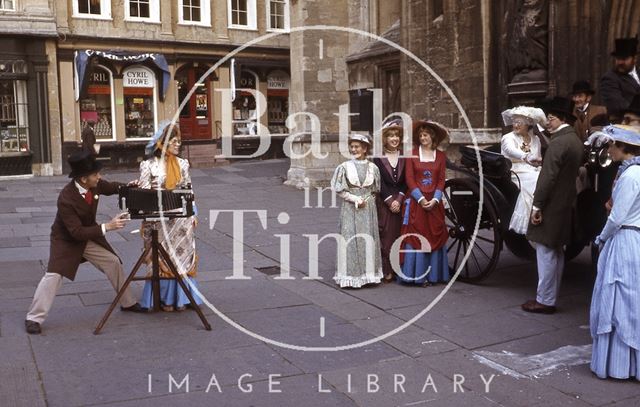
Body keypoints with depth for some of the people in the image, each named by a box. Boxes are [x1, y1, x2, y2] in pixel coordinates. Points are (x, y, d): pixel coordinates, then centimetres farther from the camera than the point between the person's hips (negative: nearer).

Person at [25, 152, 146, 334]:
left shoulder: (95, 184, -17)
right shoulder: (66, 199, -35)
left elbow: (111, 187, 8)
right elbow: (77, 232, -34)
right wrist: (107, 227, -39)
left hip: (89, 236, 6)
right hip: (66, 240, -6)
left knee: (113, 262, 7)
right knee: (53, 275, -16)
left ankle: (127, 303, 25)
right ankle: (34, 318, 0)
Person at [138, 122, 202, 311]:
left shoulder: (183, 164, 7)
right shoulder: (148, 165, -3)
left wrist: (193, 215, 6)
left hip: (181, 219, 3)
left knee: (181, 255, 5)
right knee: (162, 257, 3)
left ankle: (180, 297, 14)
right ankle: (165, 297, 13)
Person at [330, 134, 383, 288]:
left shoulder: (372, 168, 4)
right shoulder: (344, 167, -3)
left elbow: (375, 190, 13)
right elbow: (339, 189, -4)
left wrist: (366, 200, -1)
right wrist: (356, 199, -11)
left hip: (368, 208, 2)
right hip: (350, 208, -2)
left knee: (368, 240, 5)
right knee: (351, 240, -2)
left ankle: (368, 273, 15)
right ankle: (351, 275, 4)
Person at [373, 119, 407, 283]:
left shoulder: (404, 157, 8)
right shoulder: (378, 158, 1)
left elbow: (406, 182, 3)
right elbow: (379, 183, -4)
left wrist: (399, 199, -9)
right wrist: (390, 201, -11)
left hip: (401, 202, 2)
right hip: (384, 202, -2)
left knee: (399, 235, 3)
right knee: (386, 236, -2)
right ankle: (386, 271, 1)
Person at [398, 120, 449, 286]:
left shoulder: (440, 156, 9)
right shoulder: (412, 154, 3)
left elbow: (441, 180, 5)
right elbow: (409, 179, -3)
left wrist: (435, 199, -10)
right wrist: (420, 198, -13)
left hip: (434, 202, 2)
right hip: (415, 202, -2)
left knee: (434, 236, 4)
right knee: (415, 237, -4)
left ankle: (432, 274, 12)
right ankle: (417, 274, 1)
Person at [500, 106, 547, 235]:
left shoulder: (536, 139, 15)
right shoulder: (508, 138, -3)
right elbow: (511, 150, -28)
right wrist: (526, 158, -47)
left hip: (535, 175, 5)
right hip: (517, 175, -5)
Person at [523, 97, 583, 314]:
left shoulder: (558, 142, -18)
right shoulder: (575, 141, 11)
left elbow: (547, 177, -21)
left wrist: (537, 205, -18)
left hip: (550, 206, -10)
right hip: (564, 204, 10)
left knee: (546, 252, -3)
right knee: (556, 252, 16)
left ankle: (545, 300, 3)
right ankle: (550, 296, 26)